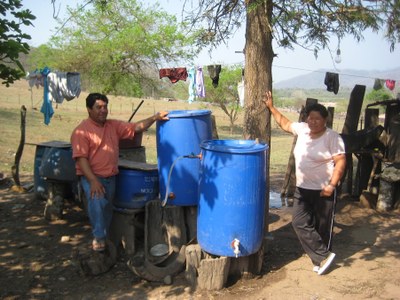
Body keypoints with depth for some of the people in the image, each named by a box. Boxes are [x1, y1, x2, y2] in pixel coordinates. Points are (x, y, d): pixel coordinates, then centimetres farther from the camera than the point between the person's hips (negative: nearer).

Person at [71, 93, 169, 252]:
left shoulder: (113, 125, 9)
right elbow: (81, 158, -15)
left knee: (107, 208, 11)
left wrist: (154, 118, -9)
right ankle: (98, 237, -13)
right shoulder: (81, 131, -10)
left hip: (110, 176, 6)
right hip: (91, 176, -6)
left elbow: (136, 127, 6)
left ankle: (104, 236, 30)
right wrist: (93, 181, -23)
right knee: (97, 201, -29)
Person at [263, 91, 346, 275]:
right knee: (300, 223, -1)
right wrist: (271, 107, 19)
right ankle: (323, 256, 7)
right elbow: (284, 123, 20)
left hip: (323, 191, -5)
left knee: (323, 227, 7)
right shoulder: (302, 129, 3)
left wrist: (332, 185, -21)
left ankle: (320, 259, 24)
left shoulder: (332, 137, -12)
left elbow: (340, 162, -15)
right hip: (302, 188, 6)